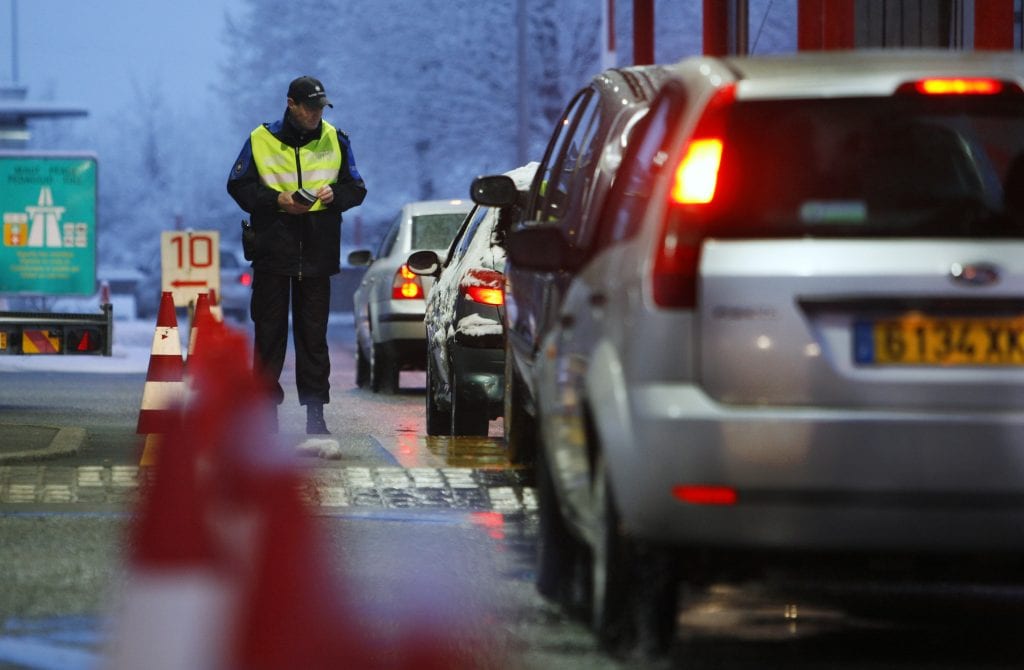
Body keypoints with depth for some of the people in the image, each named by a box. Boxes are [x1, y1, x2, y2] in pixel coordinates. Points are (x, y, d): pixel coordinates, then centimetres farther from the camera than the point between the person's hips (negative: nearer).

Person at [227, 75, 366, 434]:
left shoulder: (335, 141, 7)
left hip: (318, 253, 1)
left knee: (313, 335, 2)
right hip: (272, 251, -1)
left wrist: (335, 195, -10)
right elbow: (238, 186, 2)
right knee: (269, 333, 2)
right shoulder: (261, 140, 0)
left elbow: (356, 188, 13)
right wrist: (278, 200, -12)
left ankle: (315, 411, 3)